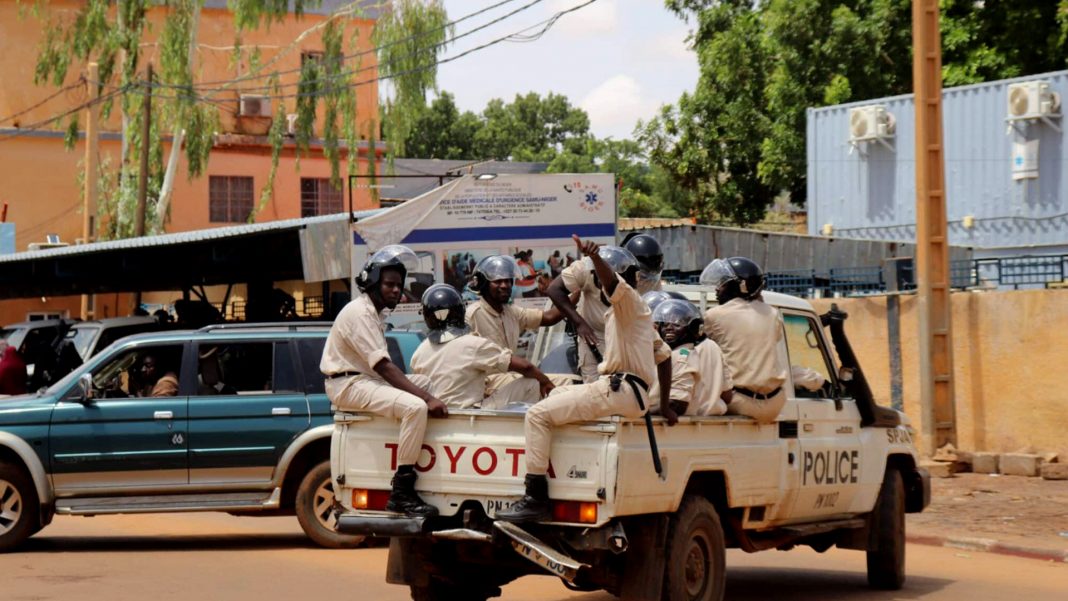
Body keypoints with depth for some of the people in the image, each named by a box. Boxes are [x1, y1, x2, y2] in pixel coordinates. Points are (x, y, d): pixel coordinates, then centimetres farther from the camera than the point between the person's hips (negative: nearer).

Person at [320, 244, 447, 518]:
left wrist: (428, 391, 3)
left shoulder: (375, 312, 17)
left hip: (369, 379, 11)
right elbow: (384, 367, -24)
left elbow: (382, 366, 14)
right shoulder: (360, 313, -16)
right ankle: (401, 493, -30)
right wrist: (426, 398, -28)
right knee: (416, 407, -29)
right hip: (349, 384, -11)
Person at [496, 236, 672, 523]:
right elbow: (664, 355, 28)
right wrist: (664, 406, 28)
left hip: (618, 391, -11)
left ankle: (536, 498, -23)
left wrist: (594, 256, -50)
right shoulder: (632, 310, 25)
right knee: (558, 393, 31)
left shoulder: (629, 300, -5)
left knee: (538, 414, -16)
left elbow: (612, 281, -30)